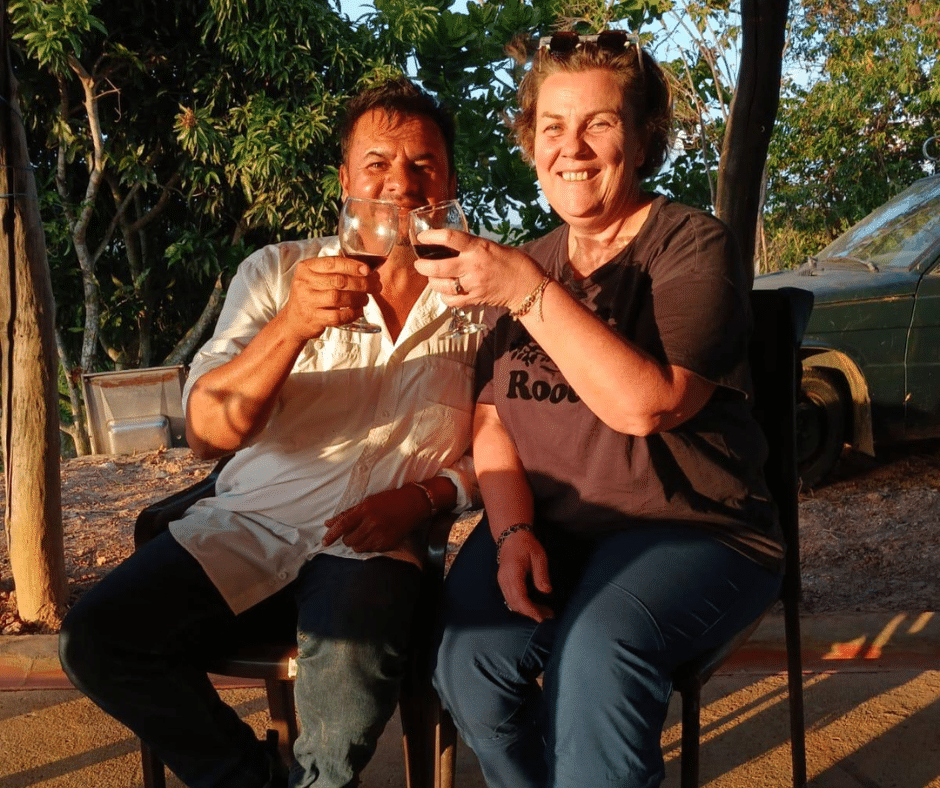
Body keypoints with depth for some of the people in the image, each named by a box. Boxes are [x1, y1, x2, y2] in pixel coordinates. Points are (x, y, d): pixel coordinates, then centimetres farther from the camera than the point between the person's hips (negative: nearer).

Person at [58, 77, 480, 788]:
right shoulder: (278, 271, 3)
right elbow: (210, 431, -8)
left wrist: (425, 496, -12)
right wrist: (292, 326, -24)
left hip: (374, 541, -2)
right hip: (251, 520, 2)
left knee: (351, 659, -34)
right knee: (96, 641, -19)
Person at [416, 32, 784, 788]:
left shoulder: (692, 244, -5)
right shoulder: (523, 263, 12)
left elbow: (646, 405, -20)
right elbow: (492, 418, 9)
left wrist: (530, 295, -24)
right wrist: (511, 530, -8)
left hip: (691, 529, -4)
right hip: (547, 525, 5)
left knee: (596, 655, -33)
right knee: (469, 660, -22)